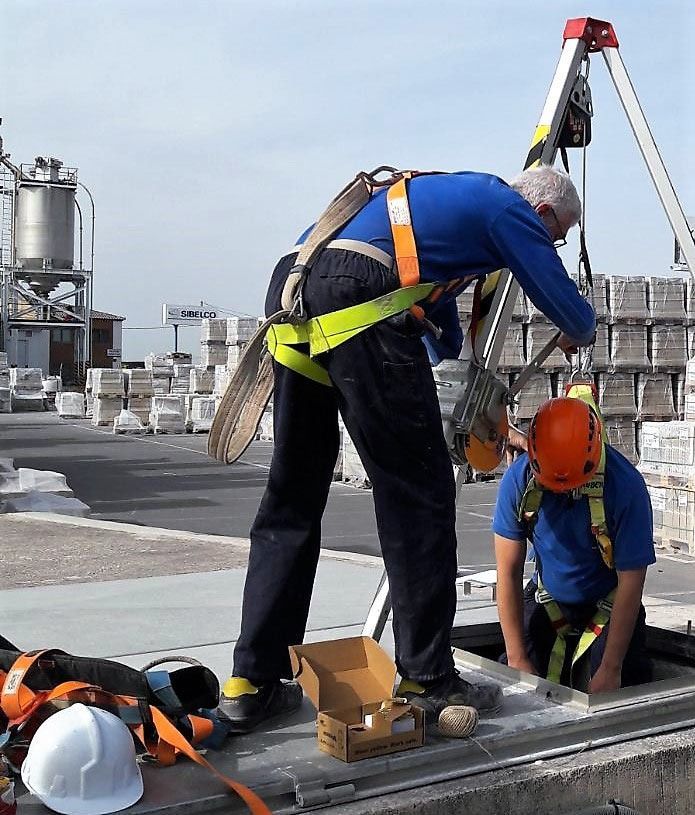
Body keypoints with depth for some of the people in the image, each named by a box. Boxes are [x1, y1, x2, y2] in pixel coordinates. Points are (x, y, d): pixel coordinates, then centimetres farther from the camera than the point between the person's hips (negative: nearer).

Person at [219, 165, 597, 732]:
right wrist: (580, 335, 41)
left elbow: (438, 308, 47)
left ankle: (252, 682, 12)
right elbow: (570, 311, 15)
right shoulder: (512, 210, 13)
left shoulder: (452, 195, 38)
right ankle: (427, 680, 7)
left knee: (293, 493, 10)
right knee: (417, 491, 0)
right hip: (359, 292, -9)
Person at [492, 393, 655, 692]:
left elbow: (630, 583, -19)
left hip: (607, 608, -2)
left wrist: (610, 669, -19)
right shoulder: (519, 479, -20)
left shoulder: (625, 486, -27)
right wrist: (518, 659, -16)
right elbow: (509, 573, -13)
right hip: (547, 600, 2)